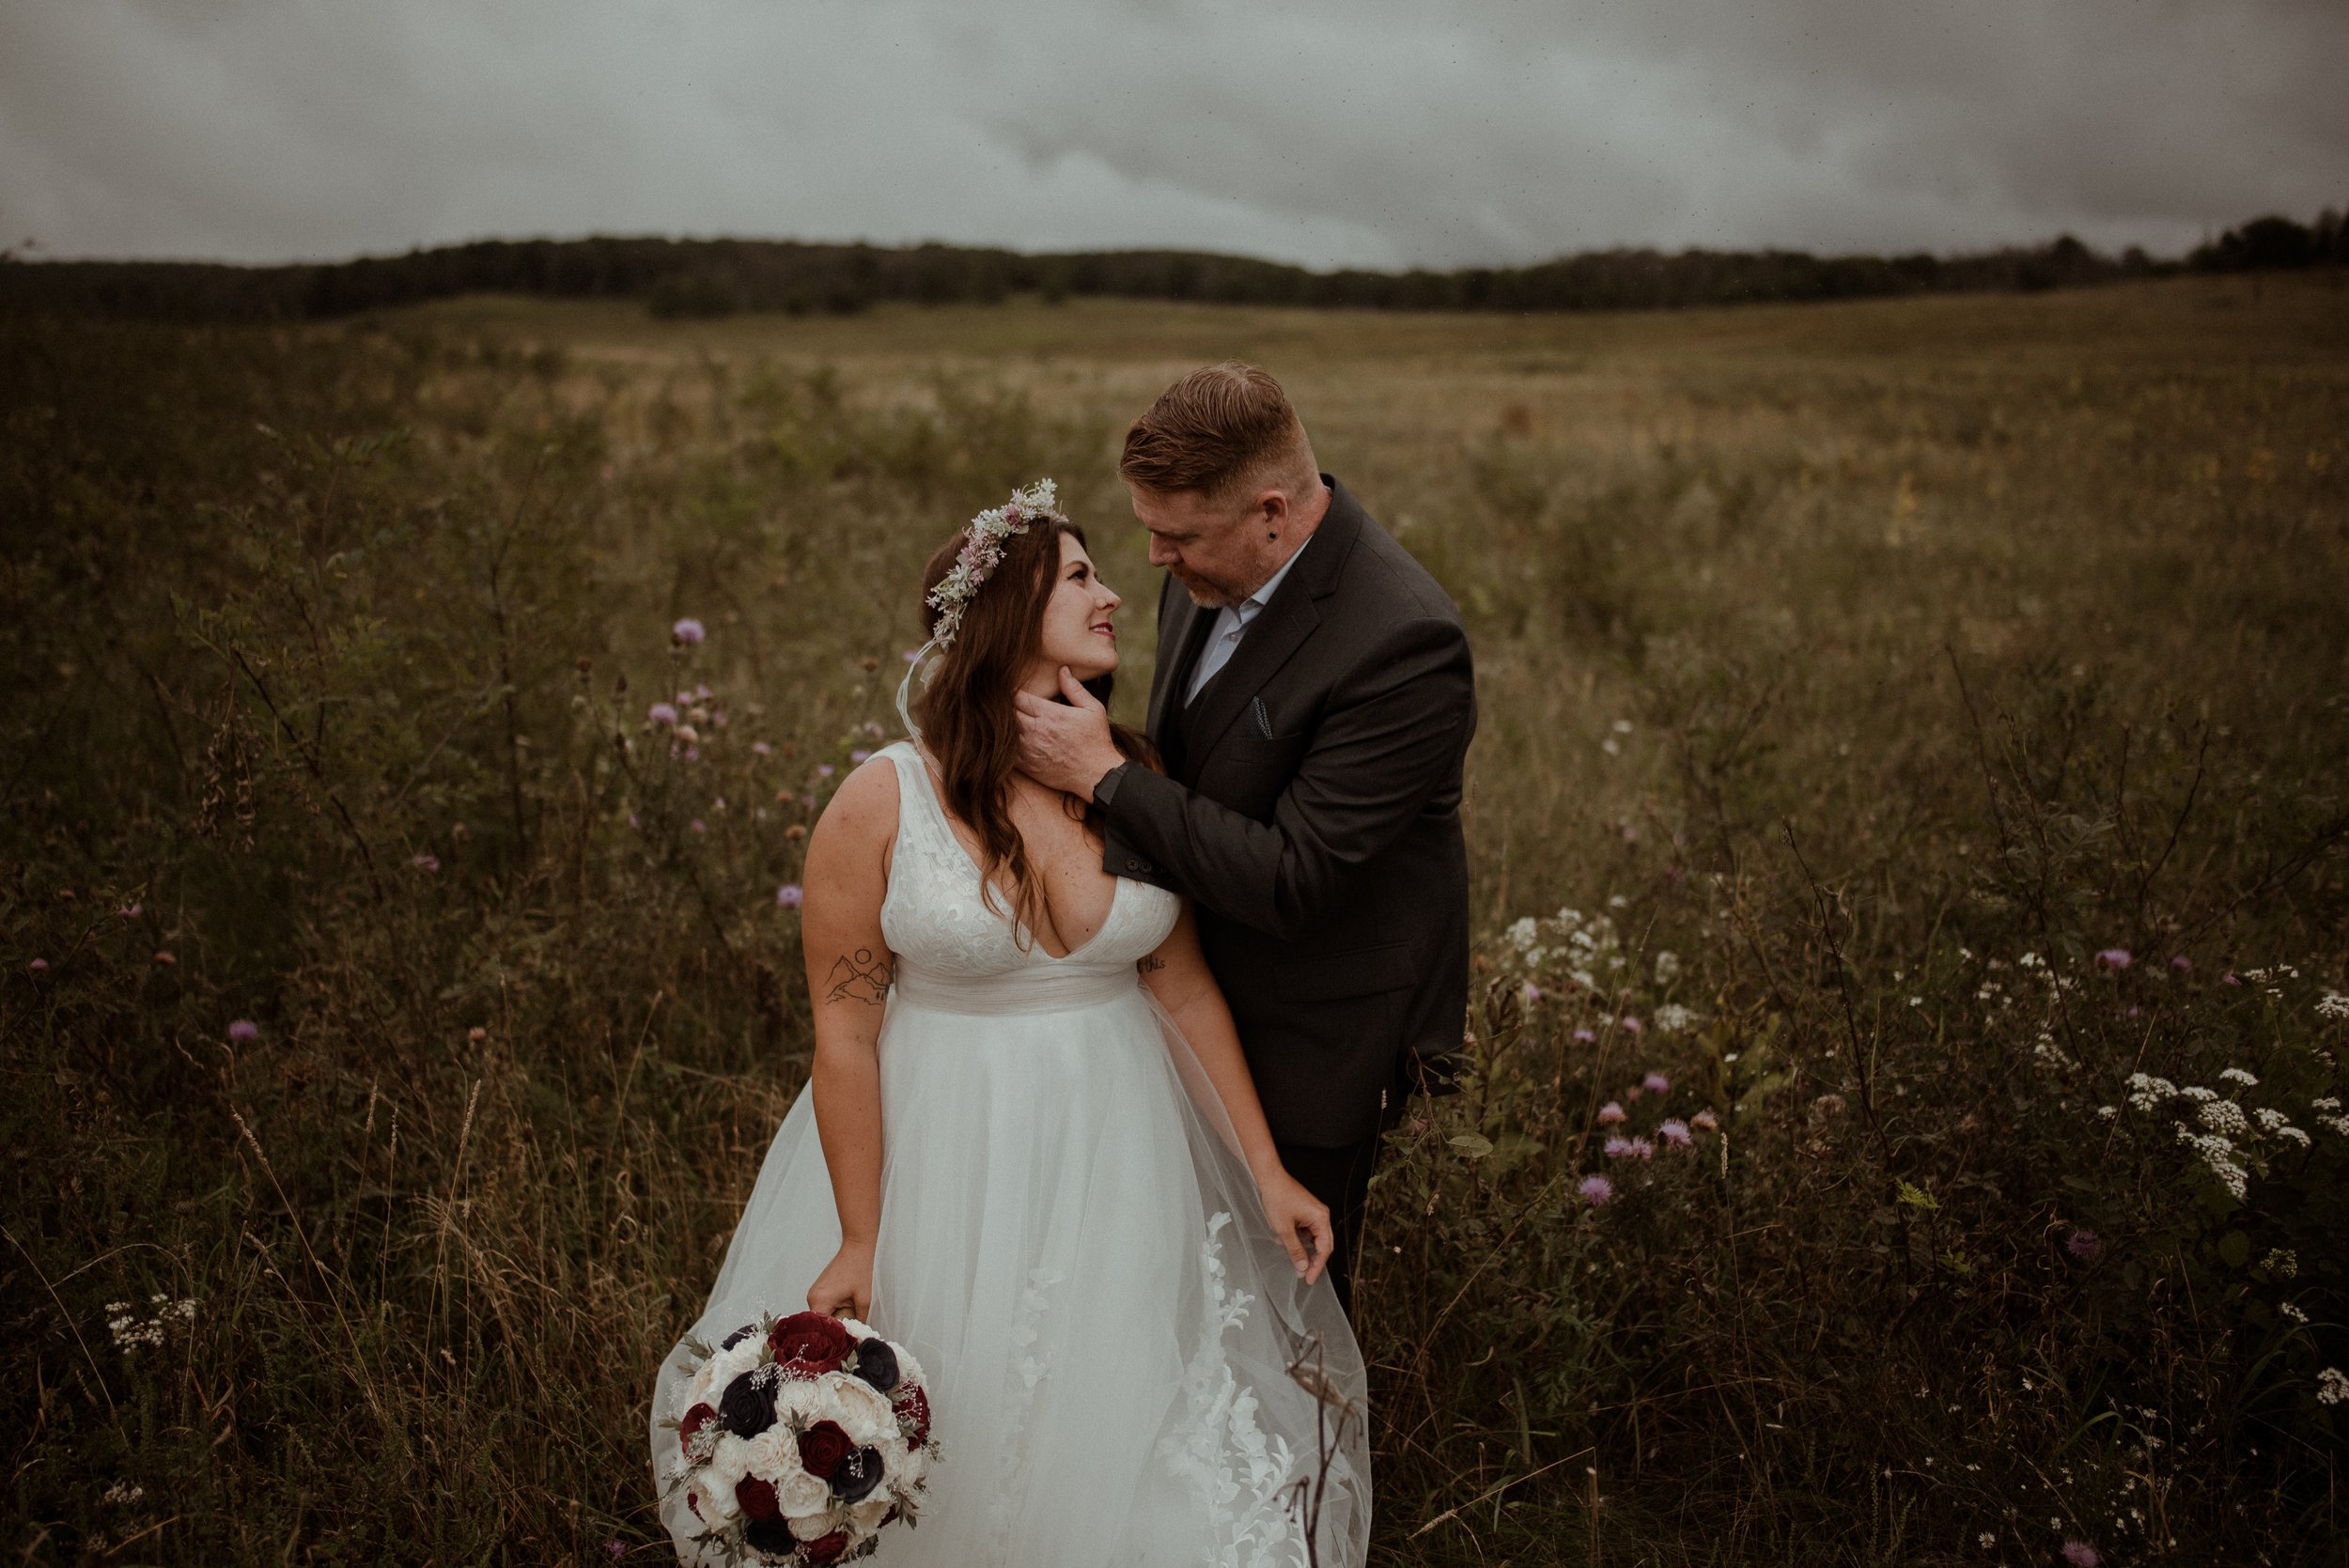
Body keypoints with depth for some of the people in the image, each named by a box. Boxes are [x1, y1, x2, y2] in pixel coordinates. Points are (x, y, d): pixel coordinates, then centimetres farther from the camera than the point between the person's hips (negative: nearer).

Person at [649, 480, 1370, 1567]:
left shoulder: (1136, 778, -5)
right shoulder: (883, 802, -16)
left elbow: (1184, 984, 1)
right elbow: (845, 1035, -10)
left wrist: (1268, 1171, 3)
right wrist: (859, 1241, -6)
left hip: (1120, 1151, 3)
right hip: (950, 1158, -3)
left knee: (1120, 1432, 16)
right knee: (958, 1438, 15)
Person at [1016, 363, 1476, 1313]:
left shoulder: (1403, 646, -30)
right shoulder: (1207, 575, -4)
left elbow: (1291, 882, -29)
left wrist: (1102, 774, -25)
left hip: (1310, 1039, -7)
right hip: (1200, 995, 7)